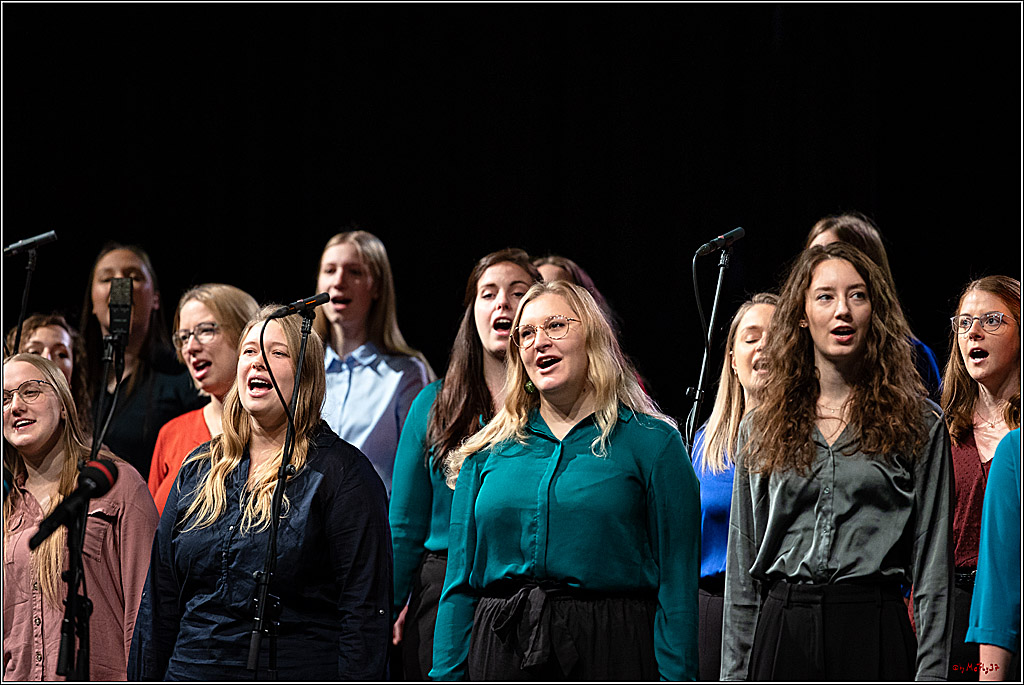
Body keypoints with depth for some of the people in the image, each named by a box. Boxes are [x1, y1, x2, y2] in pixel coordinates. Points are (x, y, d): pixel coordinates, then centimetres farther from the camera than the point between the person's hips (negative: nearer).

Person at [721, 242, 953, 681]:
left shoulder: (917, 423, 6)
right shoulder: (762, 429, 12)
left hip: (873, 630, -2)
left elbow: (932, 564, 2)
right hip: (780, 628, 2)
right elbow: (742, 569, 12)